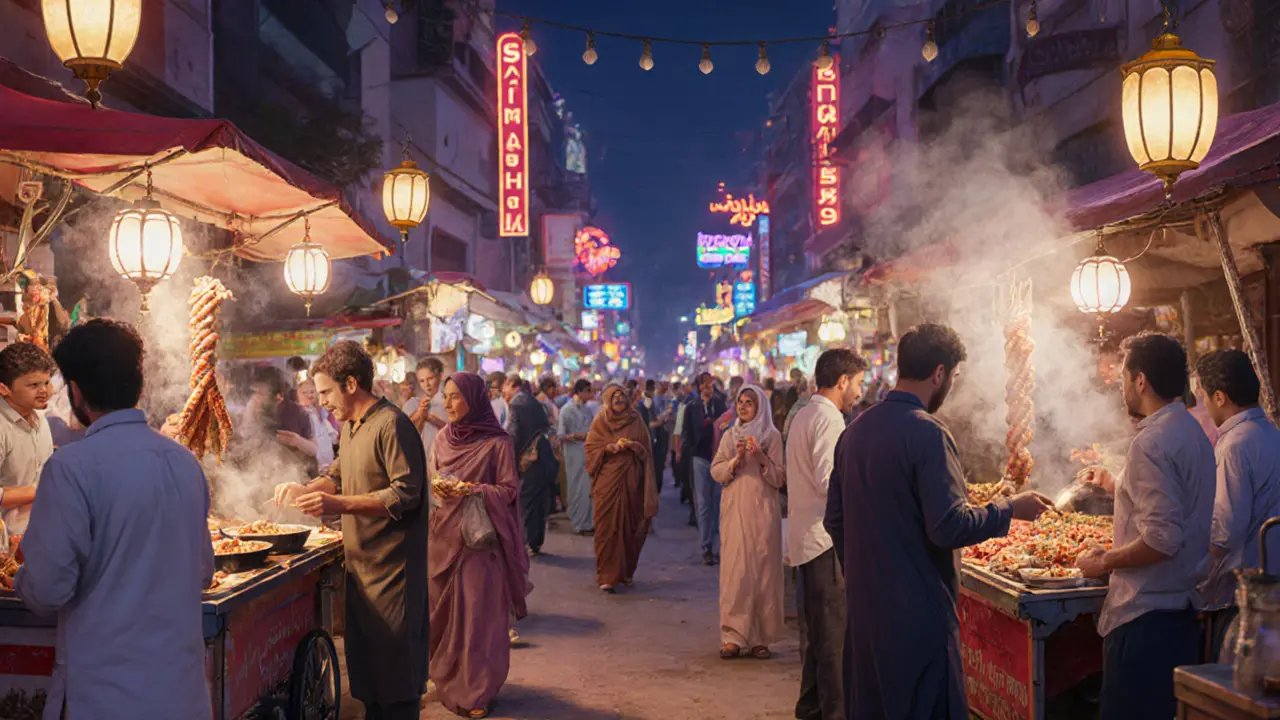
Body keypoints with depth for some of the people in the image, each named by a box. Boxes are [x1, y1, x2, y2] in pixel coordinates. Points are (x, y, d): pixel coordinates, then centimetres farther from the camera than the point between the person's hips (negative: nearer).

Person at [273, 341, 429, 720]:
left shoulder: (392, 425, -17)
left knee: (395, 671, -1)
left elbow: (406, 494, -23)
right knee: (364, 663, 17)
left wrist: (339, 504, -26)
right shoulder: (350, 427, 14)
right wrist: (305, 490, 7)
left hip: (392, 571, -9)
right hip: (360, 567, 9)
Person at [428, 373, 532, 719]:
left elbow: (509, 489, -8)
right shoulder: (442, 438, 8)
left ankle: (475, 691, 8)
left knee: (476, 613, -2)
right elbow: (430, 479, 12)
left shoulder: (497, 442, -8)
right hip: (443, 535, 5)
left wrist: (472, 490, -21)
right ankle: (446, 677, 27)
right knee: (442, 611, 10)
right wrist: (437, 488, -10)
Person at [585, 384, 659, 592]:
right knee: (607, 526, -6)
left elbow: (646, 450, 8)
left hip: (631, 480, 2)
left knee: (630, 526, 3)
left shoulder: (636, 421, 9)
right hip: (607, 480, -1)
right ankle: (607, 576, -4)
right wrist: (609, 448, -14)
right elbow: (591, 447, 2)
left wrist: (633, 446, -11)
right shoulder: (600, 421, 6)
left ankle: (626, 572, 16)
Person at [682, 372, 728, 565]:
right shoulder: (692, 408, 3)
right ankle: (706, 547, 7)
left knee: (719, 503, -1)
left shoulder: (720, 404, 6)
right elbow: (689, 435, 1)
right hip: (701, 458, 0)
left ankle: (718, 546, 4)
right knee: (703, 504, 2)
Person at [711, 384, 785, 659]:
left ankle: (761, 638, 3)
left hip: (762, 511, -2)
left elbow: (779, 479, -1)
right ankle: (733, 636, 0)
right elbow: (716, 472, 7)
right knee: (734, 570, -3)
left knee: (762, 570, -3)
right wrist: (736, 459, -10)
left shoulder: (772, 436, 2)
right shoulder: (730, 436, 13)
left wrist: (762, 458, -17)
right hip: (734, 511, 2)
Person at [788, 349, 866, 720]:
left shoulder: (803, 415, 17)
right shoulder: (829, 419, -14)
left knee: (815, 630, 16)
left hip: (804, 537, 10)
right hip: (824, 539, -10)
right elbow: (829, 481, -22)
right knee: (834, 633, -6)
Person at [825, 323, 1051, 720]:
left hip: (863, 608, 8)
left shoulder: (855, 430, 8)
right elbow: (949, 527, -21)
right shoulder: (928, 434, -16)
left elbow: (834, 520, 13)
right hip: (917, 610, -8)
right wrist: (1010, 508, -7)